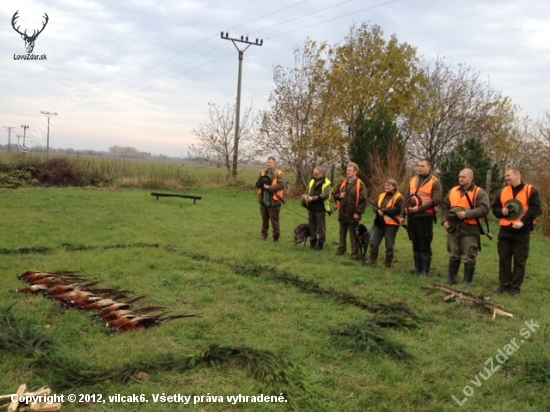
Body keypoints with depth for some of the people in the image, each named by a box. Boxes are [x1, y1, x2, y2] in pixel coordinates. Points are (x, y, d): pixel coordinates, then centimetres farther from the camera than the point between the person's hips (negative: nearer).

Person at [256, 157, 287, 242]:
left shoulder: (279, 174, -8)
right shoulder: (263, 173, 10)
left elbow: (282, 185, -21)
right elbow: (257, 184, 17)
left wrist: (269, 187, -24)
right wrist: (261, 184, -8)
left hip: (274, 202, -5)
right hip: (263, 201, 5)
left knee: (274, 220, 1)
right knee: (264, 220, 17)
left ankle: (276, 237, 12)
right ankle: (264, 235, 29)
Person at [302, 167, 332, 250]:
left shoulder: (327, 183, -7)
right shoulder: (312, 182, 13)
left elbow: (326, 195, -19)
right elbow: (307, 192, 18)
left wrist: (313, 198, -23)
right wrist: (305, 196, -7)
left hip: (320, 209, -6)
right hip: (311, 208, 6)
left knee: (321, 227, 1)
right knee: (312, 225, 13)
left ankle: (320, 243, 10)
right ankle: (313, 242, 24)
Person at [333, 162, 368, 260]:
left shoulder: (360, 184, -12)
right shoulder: (343, 183, 10)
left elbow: (363, 200, -15)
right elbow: (335, 193, 19)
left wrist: (358, 213, -17)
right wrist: (339, 195, -5)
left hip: (352, 215, -7)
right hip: (342, 214, 7)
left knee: (353, 236, 1)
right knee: (342, 233, 18)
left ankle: (355, 254, 8)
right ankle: (341, 249, 31)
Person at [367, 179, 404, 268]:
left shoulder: (398, 197, -8)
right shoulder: (381, 196, 14)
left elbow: (397, 210, -20)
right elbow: (374, 206, 9)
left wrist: (384, 210, -21)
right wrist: (378, 210, -14)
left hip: (391, 224, -6)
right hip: (379, 223, 6)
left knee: (389, 245, 4)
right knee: (373, 242, 6)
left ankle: (388, 263, 16)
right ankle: (372, 260, 18)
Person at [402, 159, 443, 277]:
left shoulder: (435, 182, -5)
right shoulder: (413, 181, 14)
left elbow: (437, 200, -15)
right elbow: (408, 199, 18)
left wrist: (419, 208, -21)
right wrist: (403, 215, 14)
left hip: (425, 216, -6)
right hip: (412, 216, 6)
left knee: (425, 245, -1)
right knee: (415, 244, 13)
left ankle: (425, 270, 6)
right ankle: (418, 267, 23)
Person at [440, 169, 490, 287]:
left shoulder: (479, 192, -5)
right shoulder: (452, 191, 13)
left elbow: (484, 209, -17)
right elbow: (445, 207, 18)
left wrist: (467, 214, -24)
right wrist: (444, 220, 4)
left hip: (469, 230, -5)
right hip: (453, 228, 5)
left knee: (469, 258, 2)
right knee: (453, 256, 15)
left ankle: (468, 282, 13)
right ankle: (451, 278, 26)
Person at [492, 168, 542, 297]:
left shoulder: (530, 190, -4)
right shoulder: (503, 191, 11)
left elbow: (537, 209, -11)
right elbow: (495, 208, 18)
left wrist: (523, 221, -22)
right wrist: (501, 211, -6)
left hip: (522, 232, -4)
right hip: (505, 231, 5)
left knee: (520, 261, 3)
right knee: (504, 259, 9)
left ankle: (515, 288, 11)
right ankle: (504, 285, 20)